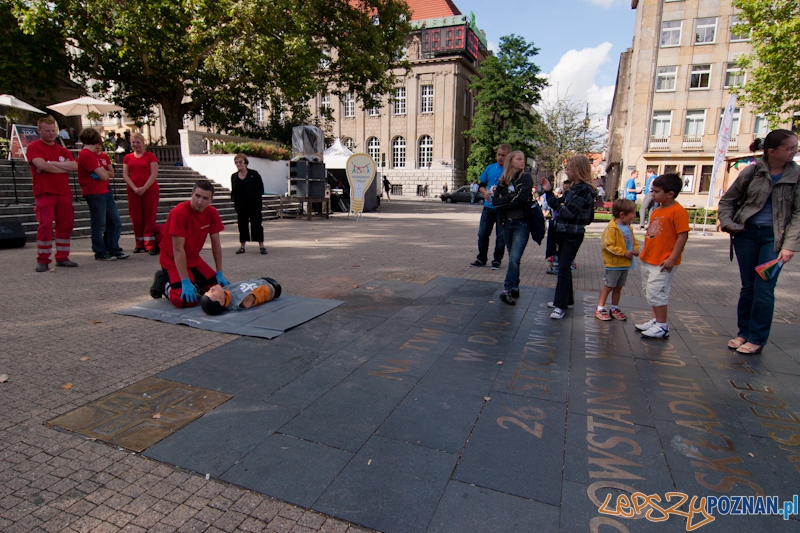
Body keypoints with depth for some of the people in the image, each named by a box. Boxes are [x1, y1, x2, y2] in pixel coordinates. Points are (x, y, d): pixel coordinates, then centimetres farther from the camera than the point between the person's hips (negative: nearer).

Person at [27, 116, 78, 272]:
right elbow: (42, 165, -16)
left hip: (64, 193, 5)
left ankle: (62, 258, 15)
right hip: (44, 194, -5)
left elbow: (74, 166, -1)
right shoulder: (34, 147, 1)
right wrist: (64, 167, -4)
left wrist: (51, 163, -9)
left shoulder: (62, 150, 15)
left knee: (65, 225, 5)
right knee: (45, 225, -9)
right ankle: (42, 260, -1)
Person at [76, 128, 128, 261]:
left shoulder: (102, 155, 15)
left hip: (106, 191, 9)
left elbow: (111, 174, 10)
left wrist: (103, 172, -7)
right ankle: (101, 253, 8)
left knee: (115, 222, 10)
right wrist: (105, 173, 3)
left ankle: (114, 250, 18)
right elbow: (104, 176, -17)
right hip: (94, 193, -9)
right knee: (99, 225, -1)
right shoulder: (85, 155, -12)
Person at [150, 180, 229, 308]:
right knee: (187, 300, -25)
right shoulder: (179, 213, -25)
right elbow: (178, 249, -26)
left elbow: (216, 243, 0)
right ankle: (163, 283, 6)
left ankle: (193, 280, 19)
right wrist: (186, 282, -28)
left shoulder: (212, 213, -7)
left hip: (194, 259, 6)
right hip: (173, 261, -6)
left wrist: (219, 274, -3)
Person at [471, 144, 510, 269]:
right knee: (482, 234, 7)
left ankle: (497, 260, 17)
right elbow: (480, 185, 15)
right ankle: (481, 258, 20)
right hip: (488, 207, 4)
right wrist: (485, 192, -5)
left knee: (501, 236, 4)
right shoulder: (490, 168, 8)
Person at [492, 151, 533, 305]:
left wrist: (504, 204, -6)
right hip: (506, 223, 4)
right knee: (512, 258, 11)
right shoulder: (502, 181, 8)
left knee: (514, 258, -13)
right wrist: (511, 196, -14)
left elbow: (522, 199, -15)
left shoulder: (526, 178, -2)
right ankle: (515, 288, 20)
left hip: (522, 224, -4)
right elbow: (495, 201, -1)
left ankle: (507, 290, -11)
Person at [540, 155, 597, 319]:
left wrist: (560, 207, -4)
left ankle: (560, 306, -4)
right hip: (563, 233, 9)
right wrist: (548, 191, 4)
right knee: (563, 267, 17)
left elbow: (569, 212, -23)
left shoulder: (584, 190, -16)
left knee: (564, 268, -9)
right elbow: (557, 204, 12)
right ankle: (567, 300, 30)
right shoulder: (573, 188, 12)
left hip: (573, 236, -9)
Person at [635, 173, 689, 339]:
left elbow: (683, 236, -19)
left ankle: (662, 327, 5)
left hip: (663, 262, -9)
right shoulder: (656, 211, 13)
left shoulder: (678, 211, -15)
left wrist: (672, 259, -20)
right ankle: (656, 320, 31)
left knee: (656, 292, -6)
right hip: (648, 260, 9)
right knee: (650, 291, 17)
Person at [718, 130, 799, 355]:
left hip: (774, 236, -1)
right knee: (748, 286, 8)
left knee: (764, 289, -4)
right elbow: (726, 201, 8)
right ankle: (743, 332, 20)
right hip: (747, 233, 1)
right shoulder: (752, 171, -2)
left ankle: (757, 339, 8)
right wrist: (727, 223, -7)